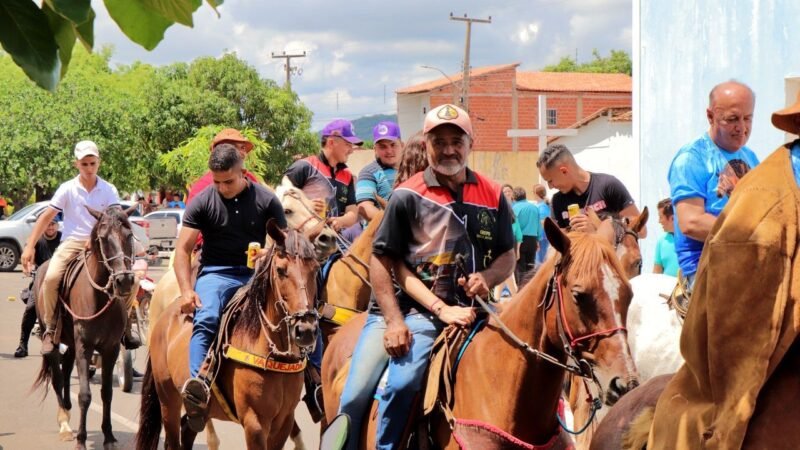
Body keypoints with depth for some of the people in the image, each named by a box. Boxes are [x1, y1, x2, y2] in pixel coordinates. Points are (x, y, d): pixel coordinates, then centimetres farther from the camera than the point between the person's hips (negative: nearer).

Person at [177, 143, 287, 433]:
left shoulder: (266, 200, 3)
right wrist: (186, 291, -13)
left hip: (256, 273, 2)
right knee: (205, 320, -31)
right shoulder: (202, 202, 2)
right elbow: (183, 249, 0)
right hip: (216, 273, -2)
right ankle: (197, 383, -48)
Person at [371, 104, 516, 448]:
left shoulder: (492, 196, 9)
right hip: (421, 312, -4)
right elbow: (381, 261, -2)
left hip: (475, 310, 4)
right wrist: (394, 322, -11)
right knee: (403, 381, -25)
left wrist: (488, 278, -9)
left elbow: (508, 255, 15)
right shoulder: (408, 197, -1)